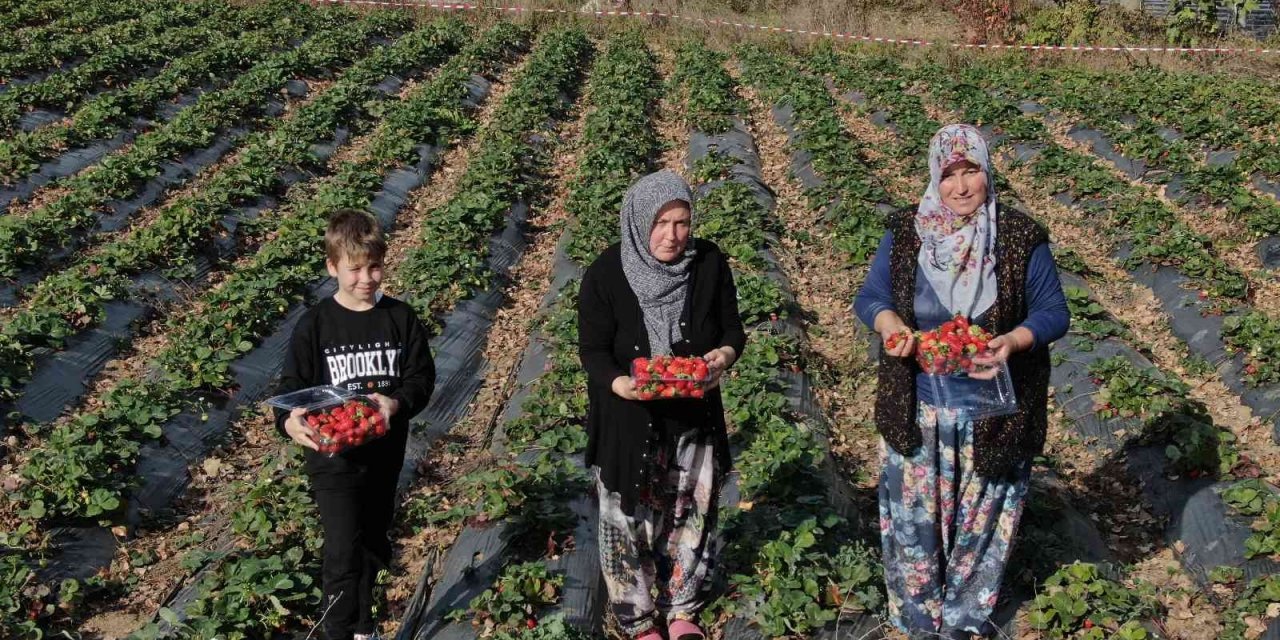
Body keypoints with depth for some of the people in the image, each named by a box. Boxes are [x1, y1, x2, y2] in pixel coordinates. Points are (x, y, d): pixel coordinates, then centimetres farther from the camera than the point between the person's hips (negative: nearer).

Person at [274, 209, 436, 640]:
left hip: (385, 454, 3)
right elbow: (293, 387, -8)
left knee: (372, 546, 19)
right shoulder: (315, 325, -8)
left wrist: (397, 403, -23)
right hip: (332, 456, -3)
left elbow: (422, 377, -2)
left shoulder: (401, 319, -3)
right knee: (343, 552, -10)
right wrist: (290, 422, -29)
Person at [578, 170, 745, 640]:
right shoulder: (606, 274, -15)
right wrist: (622, 385, -31)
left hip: (695, 416, 3)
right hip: (628, 420, -3)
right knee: (629, 521, 6)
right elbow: (593, 350, -12)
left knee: (692, 514, 14)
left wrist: (725, 355, -22)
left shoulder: (709, 263, -8)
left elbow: (732, 329, 1)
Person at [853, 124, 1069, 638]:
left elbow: (1053, 313, -5)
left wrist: (1012, 341, -26)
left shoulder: (1021, 238, -9)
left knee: (981, 518, 15)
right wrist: (889, 324, -21)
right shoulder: (905, 233, -4)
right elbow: (869, 297, 2)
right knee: (913, 516, 11)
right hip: (917, 410, 1)